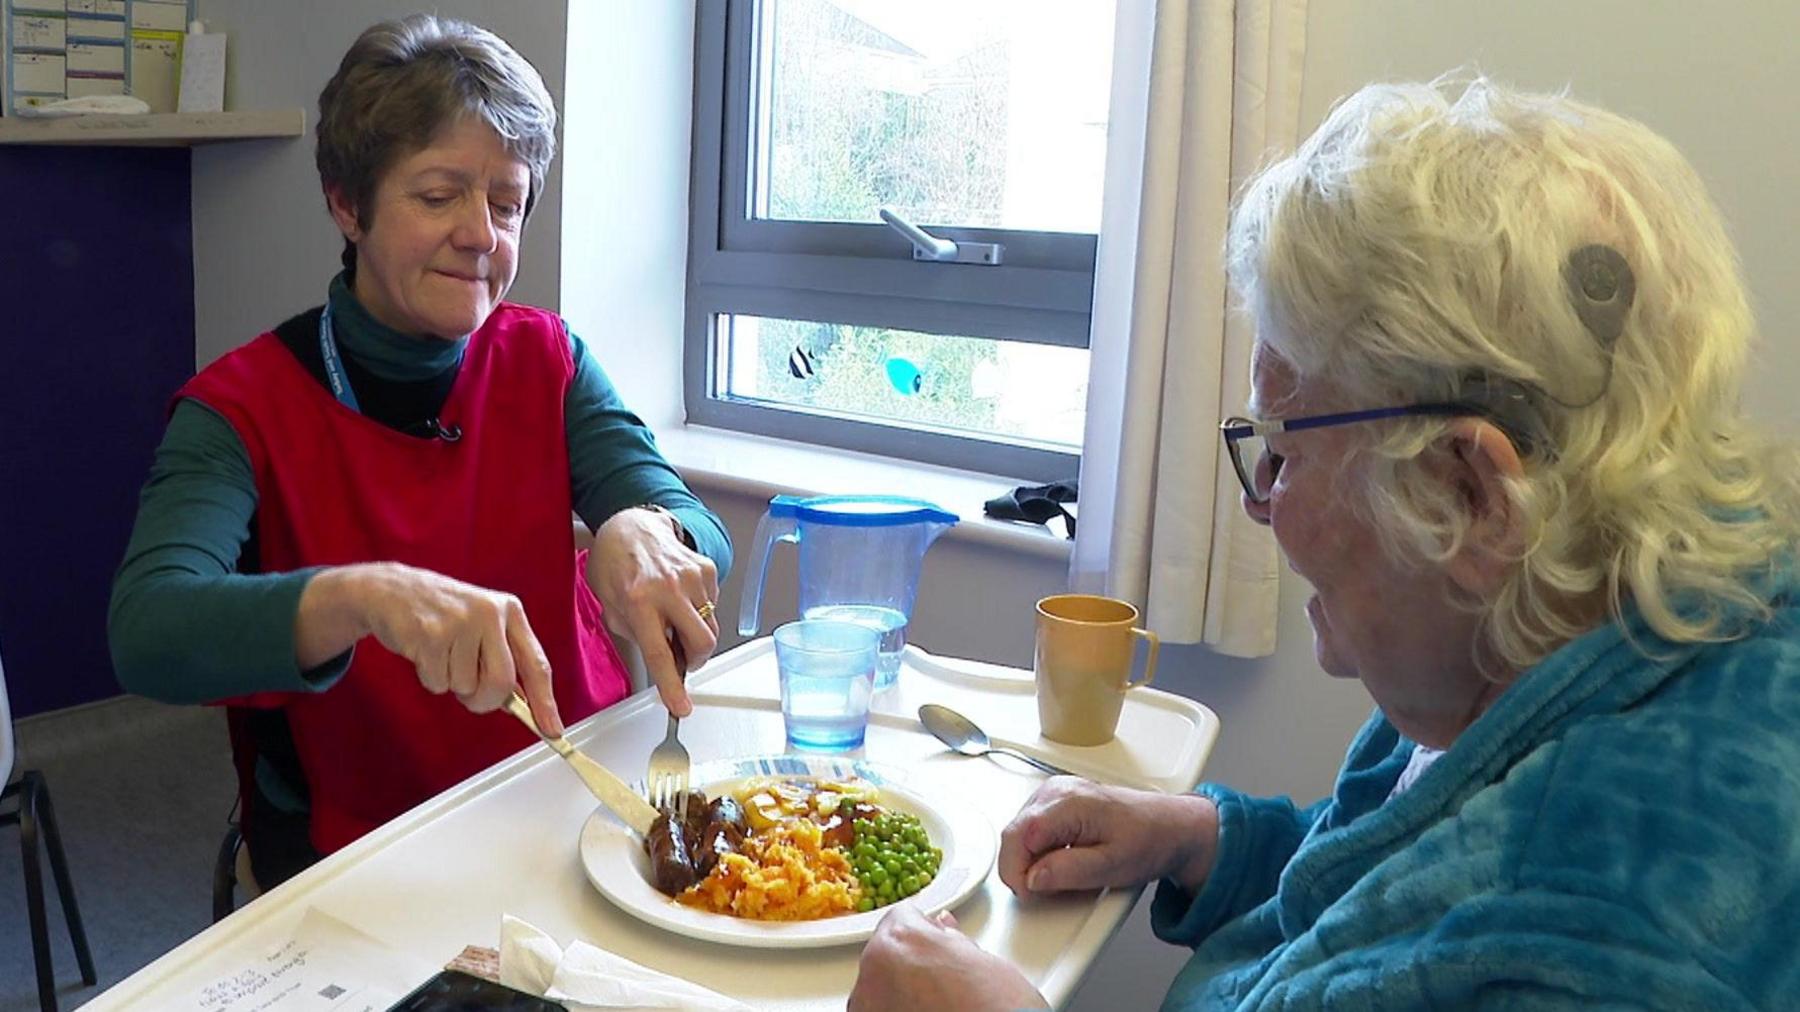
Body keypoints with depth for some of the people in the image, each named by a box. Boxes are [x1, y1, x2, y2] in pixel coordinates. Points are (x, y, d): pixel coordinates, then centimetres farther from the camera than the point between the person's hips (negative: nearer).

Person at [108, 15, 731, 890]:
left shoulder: (546, 360, 3)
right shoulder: (242, 408, -8)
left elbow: (698, 531, -7)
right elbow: (146, 636, -23)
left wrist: (643, 531, -32)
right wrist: (363, 597, -42)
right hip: (351, 854, -3)